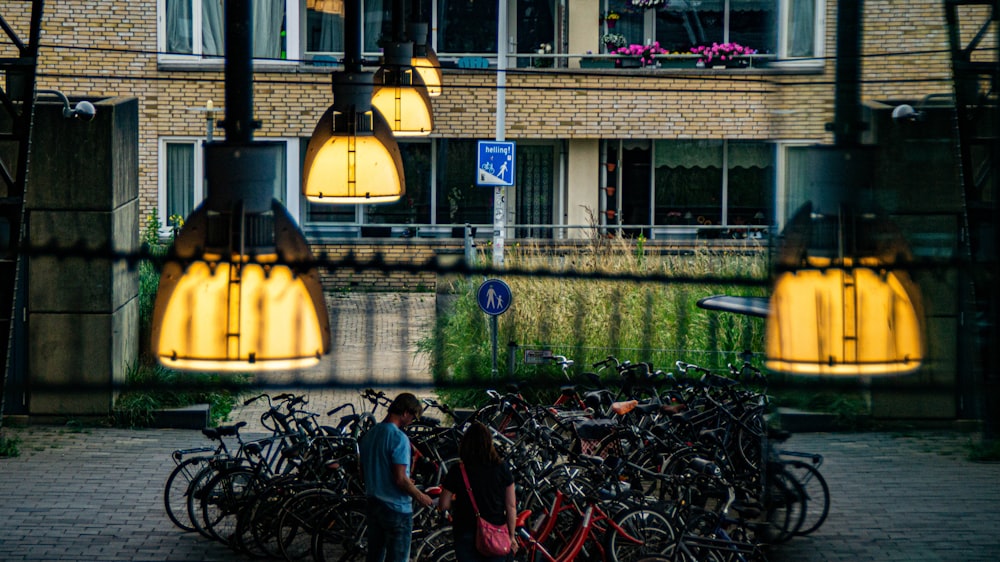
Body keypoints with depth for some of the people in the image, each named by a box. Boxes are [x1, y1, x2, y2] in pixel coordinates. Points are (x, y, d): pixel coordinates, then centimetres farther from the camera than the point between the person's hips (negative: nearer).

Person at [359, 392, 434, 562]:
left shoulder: (369, 435, 8)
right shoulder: (399, 438, -19)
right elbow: (400, 479, -23)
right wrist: (420, 496, -7)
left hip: (373, 504, 8)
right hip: (396, 508, -8)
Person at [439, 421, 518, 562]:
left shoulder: (457, 472, -8)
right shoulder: (502, 469, -3)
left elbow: (443, 505, -4)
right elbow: (511, 506, -1)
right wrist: (511, 537, 8)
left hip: (466, 535, -1)